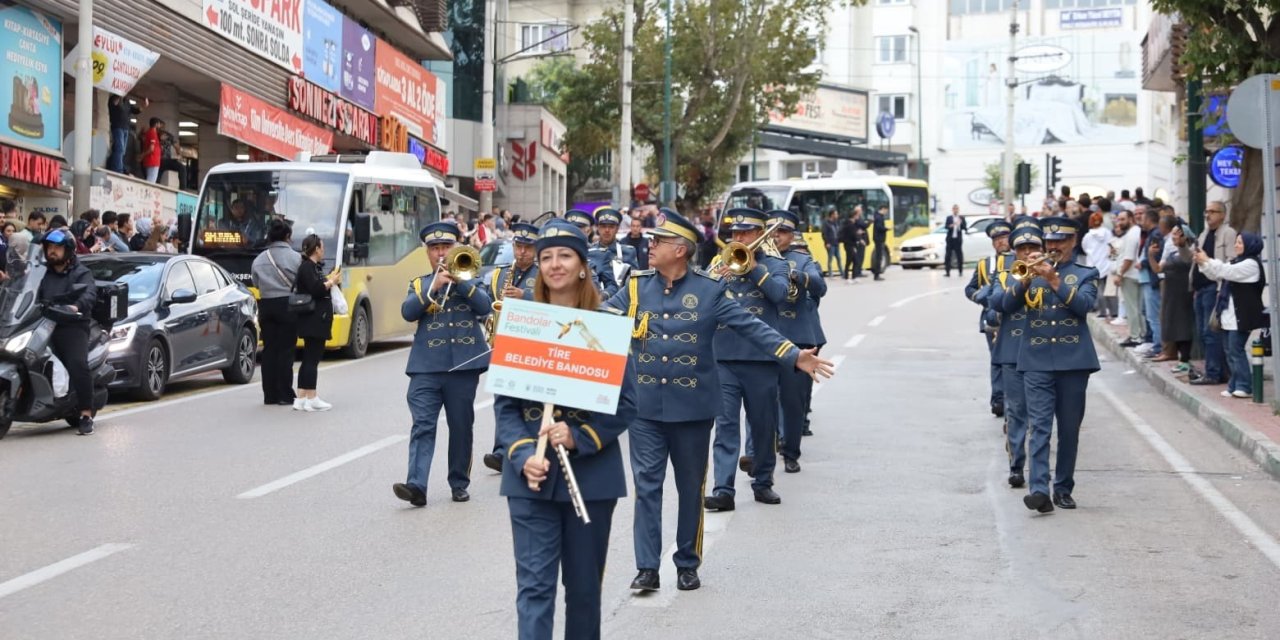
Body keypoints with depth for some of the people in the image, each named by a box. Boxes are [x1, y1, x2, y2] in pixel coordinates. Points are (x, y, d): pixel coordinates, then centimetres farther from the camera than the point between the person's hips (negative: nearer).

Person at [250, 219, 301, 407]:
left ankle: (270, 394, 10)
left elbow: (256, 282, 5)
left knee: (269, 349, 8)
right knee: (285, 350, 0)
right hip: (287, 305, -4)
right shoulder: (295, 258, -9)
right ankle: (285, 395, 1)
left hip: (266, 306, 4)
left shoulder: (259, 259, 5)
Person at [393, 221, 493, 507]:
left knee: (461, 427, 6)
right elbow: (407, 312, -4)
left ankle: (459, 483, 16)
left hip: (464, 364, 0)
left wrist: (459, 280, -11)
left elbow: (485, 307, -5)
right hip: (427, 366, 0)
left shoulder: (469, 278, 13)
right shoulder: (420, 284, 15)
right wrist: (433, 287, -14)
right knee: (422, 425, -11)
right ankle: (416, 485, -20)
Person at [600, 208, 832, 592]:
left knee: (691, 487, 9)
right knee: (646, 484, -1)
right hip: (645, 405, 1)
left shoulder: (709, 291, -3)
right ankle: (647, 567, 3)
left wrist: (795, 356, -12)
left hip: (692, 406, -1)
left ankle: (688, 564, 21)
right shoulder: (636, 287, 3)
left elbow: (750, 327, -4)